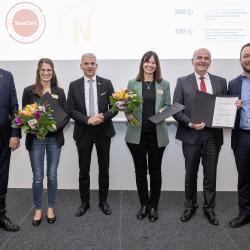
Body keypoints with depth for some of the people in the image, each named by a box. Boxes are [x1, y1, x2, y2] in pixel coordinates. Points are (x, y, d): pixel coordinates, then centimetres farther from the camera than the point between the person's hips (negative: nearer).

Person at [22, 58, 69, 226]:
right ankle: (38, 209, 23)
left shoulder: (59, 92, 4)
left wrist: (58, 126, -15)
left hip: (55, 138, 2)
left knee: (52, 175, 10)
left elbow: (66, 115, 4)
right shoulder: (29, 91, -1)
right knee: (38, 177, 5)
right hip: (36, 138, -1)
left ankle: (51, 208, 27)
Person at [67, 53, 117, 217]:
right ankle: (84, 202, 24)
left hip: (103, 130, 0)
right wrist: (88, 120, -16)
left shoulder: (106, 83, 2)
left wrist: (103, 117, -18)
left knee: (104, 168, 10)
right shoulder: (74, 86, 3)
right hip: (83, 131, 0)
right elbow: (71, 110, -3)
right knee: (84, 170, 8)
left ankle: (103, 201, 26)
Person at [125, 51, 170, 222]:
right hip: (137, 134, 0)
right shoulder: (133, 83, 5)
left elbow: (168, 106, 7)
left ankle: (154, 206, 25)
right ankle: (144, 204, 26)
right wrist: (128, 115, -15)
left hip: (157, 134, 0)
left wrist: (164, 112, -14)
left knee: (155, 171, 9)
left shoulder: (164, 84, 6)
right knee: (140, 171, 9)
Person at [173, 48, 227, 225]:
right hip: (191, 135, -1)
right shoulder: (183, 82, 2)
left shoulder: (221, 82, 7)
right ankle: (190, 207, 31)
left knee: (210, 175, 10)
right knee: (191, 174, 13)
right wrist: (190, 123, -17)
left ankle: (209, 208, 28)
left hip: (213, 135, 1)